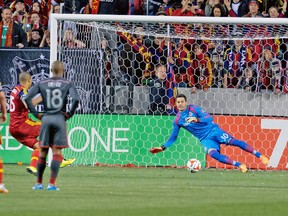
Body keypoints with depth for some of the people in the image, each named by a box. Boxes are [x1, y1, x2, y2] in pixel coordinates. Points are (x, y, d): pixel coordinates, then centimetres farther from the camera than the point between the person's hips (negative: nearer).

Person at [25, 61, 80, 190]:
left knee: (43, 152, 11)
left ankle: (38, 183, 13)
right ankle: (52, 184, -7)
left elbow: (27, 98, -2)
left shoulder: (42, 84, 7)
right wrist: (70, 114, -2)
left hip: (46, 119, 2)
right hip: (60, 119, -2)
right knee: (57, 153, 0)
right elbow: (76, 99, -15)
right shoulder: (67, 84, 0)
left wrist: (36, 114, 4)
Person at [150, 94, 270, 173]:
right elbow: (173, 137, 13)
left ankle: (259, 155, -15)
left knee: (233, 141, -19)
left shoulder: (194, 109, -6)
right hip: (205, 139, 2)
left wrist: (197, 120, -31)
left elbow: (209, 118, -14)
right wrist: (163, 148, 2)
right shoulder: (177, 120, 5)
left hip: (213, 130, -2)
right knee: (212, 153, -28)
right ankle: (239, 165, -25)